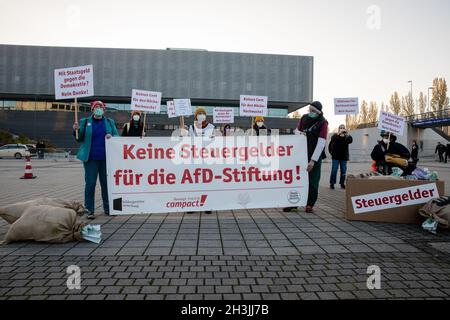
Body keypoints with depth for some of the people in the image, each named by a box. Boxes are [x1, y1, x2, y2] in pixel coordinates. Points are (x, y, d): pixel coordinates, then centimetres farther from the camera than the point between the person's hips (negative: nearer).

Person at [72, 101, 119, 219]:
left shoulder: (109, 122, 11)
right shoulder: (85, 122, 8)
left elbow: (117, 136, 10)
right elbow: (80, 139, 8)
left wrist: (111, 136, -12)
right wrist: (76, 130, -12)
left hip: (106, 158, 2)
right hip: (91, 158, -2)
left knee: (106, 183, 8)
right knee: (90, 183, -2)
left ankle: (107, 208, 19)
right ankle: (89, 210, 6)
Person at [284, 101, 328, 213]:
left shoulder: (323, 123, -11)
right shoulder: (304, 118, 3)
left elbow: (321, 143, -18)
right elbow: (297, 130, 19)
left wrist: (313, 160, -23)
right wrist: (299, 133, -8)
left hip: (315, 156, -4)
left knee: (313, 181, 2)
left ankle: (310, 205, 12)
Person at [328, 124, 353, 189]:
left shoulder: (346, 136, 8)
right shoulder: (335, 135, 6)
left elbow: (350, 140, -14)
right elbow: (333, 139, -17)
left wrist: (347, 134, -29)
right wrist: (339, 133, -29)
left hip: (344, 157, 2)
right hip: (335, 156, -2)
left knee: (343, 171, 3)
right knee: (334, 170, -4)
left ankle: (342, 183, 12)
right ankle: (332, 183, 1)